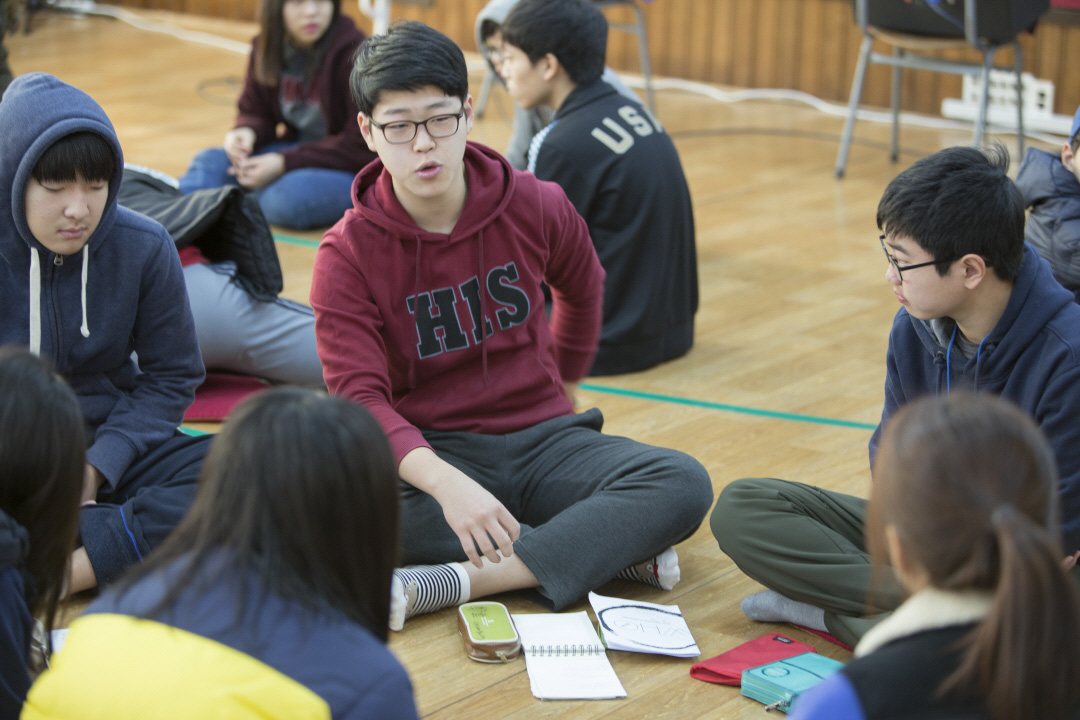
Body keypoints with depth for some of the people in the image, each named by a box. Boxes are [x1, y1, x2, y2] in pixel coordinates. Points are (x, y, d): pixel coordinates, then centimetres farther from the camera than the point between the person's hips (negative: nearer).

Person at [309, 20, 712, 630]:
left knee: (685, 484, -25)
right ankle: (614, 546, -25)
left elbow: (583, 288, 21)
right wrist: (445, 483, -38)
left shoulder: (535, 207, -2)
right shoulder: (348, 253, -10)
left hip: (543, 437, 2)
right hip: (432, 452, -2)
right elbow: (359, 399, -20)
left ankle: (451, 583, -34)